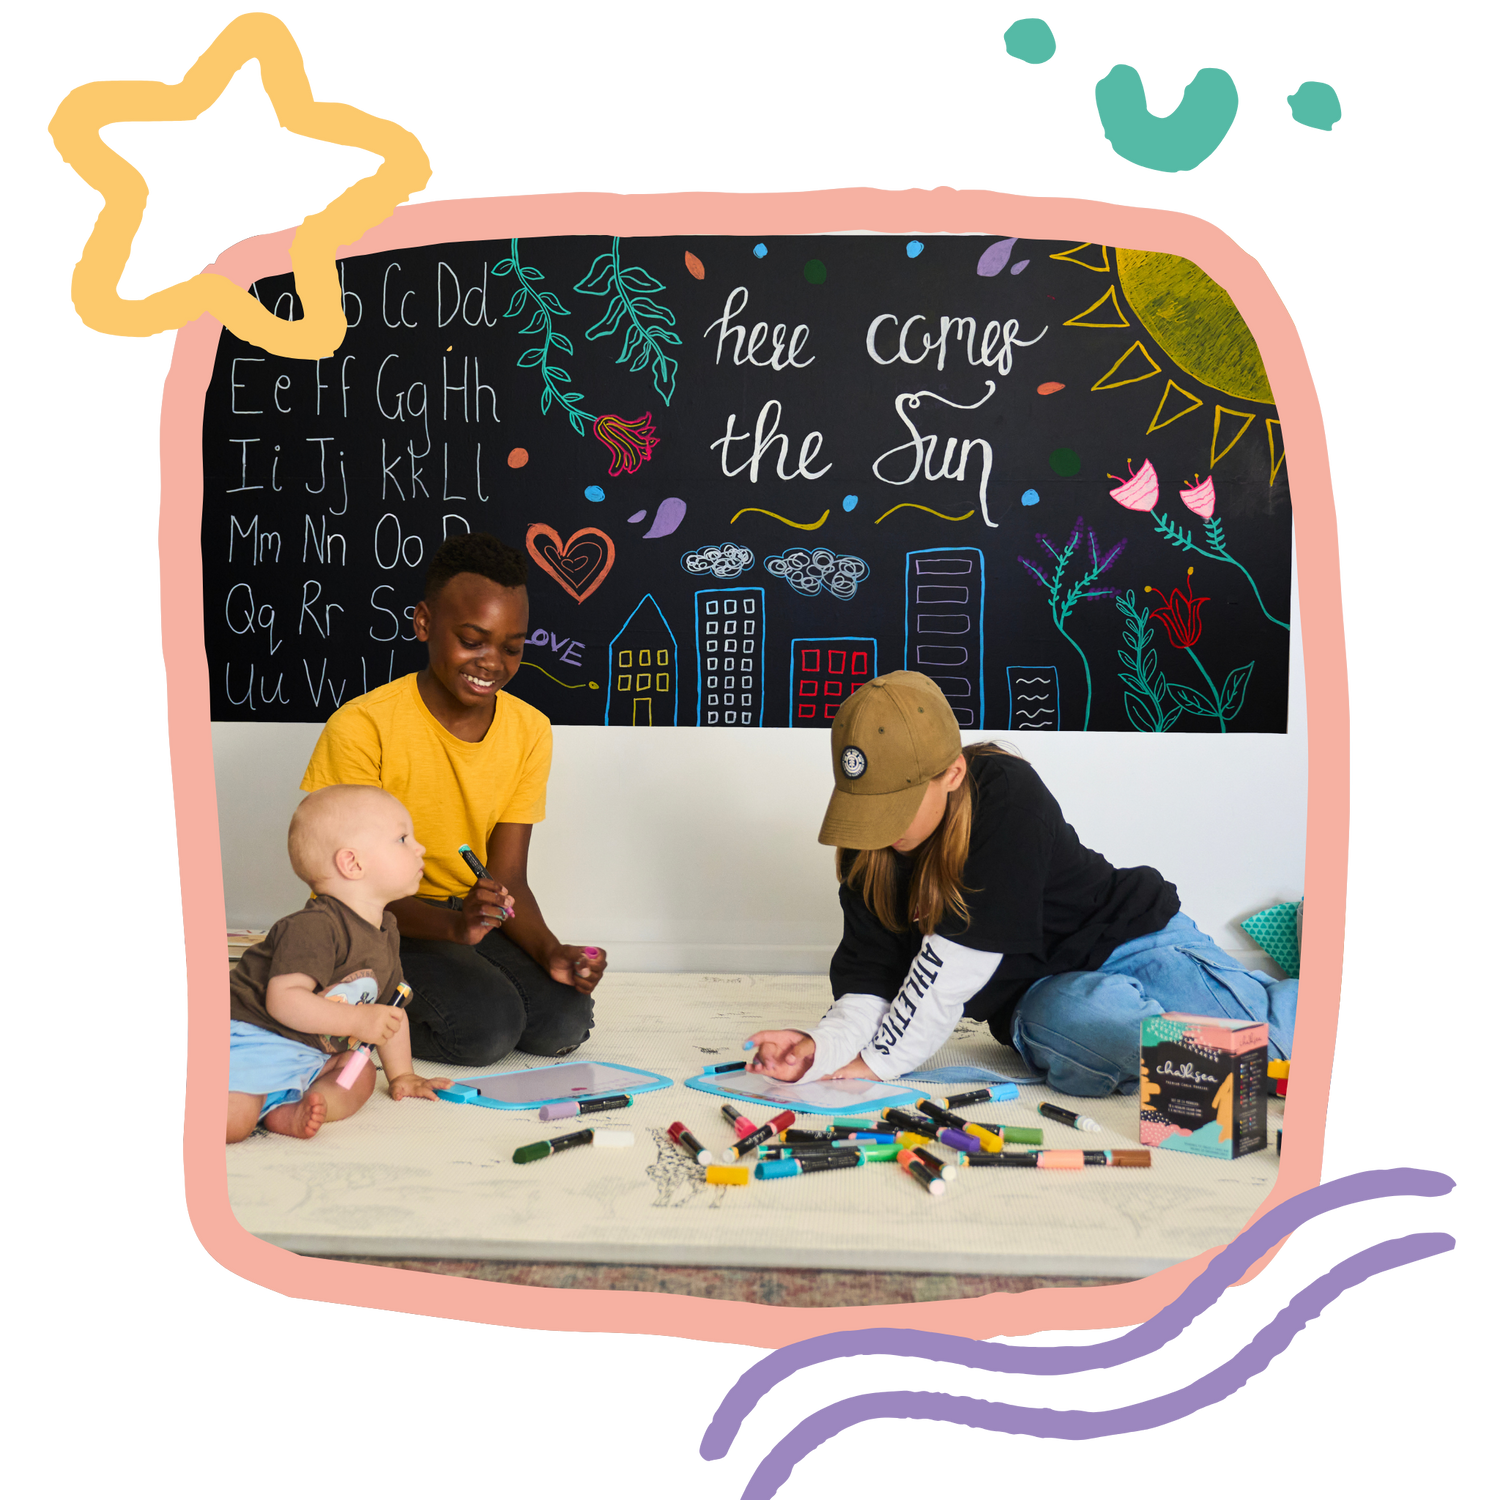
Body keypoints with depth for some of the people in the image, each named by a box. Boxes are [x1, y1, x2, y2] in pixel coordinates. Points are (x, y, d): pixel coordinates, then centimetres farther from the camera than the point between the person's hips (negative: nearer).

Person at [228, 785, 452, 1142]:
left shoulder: (386, 932, 8)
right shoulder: (313, 927, -22)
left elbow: (389, 1009, 18)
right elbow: (284, 999, -30)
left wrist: (401, 1075, 19)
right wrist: (357, 1021, -27)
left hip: (311, 1054, 9)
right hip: (253, 1038, -9)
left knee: (361, 1076, -3)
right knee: (234, 1120, -27)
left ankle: (287, 1112, -14)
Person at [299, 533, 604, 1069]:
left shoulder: (530, 731, -3)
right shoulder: (361, 728, -18)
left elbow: (508, 878, -3)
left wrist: (550, 951, -23)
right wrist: (452, 925, -36)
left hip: (473, 914, 6)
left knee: (563, 1023, -16)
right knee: (485, 1026, -28)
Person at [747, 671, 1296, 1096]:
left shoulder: (1008, 791, -23)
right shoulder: (865, 847, -4)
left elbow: (964, 953, -25)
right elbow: (873, 974, -5)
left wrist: (879, 1059, -19)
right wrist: (822, 1048, -26)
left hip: (1131, 942, -3)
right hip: (1044, 996, 3)